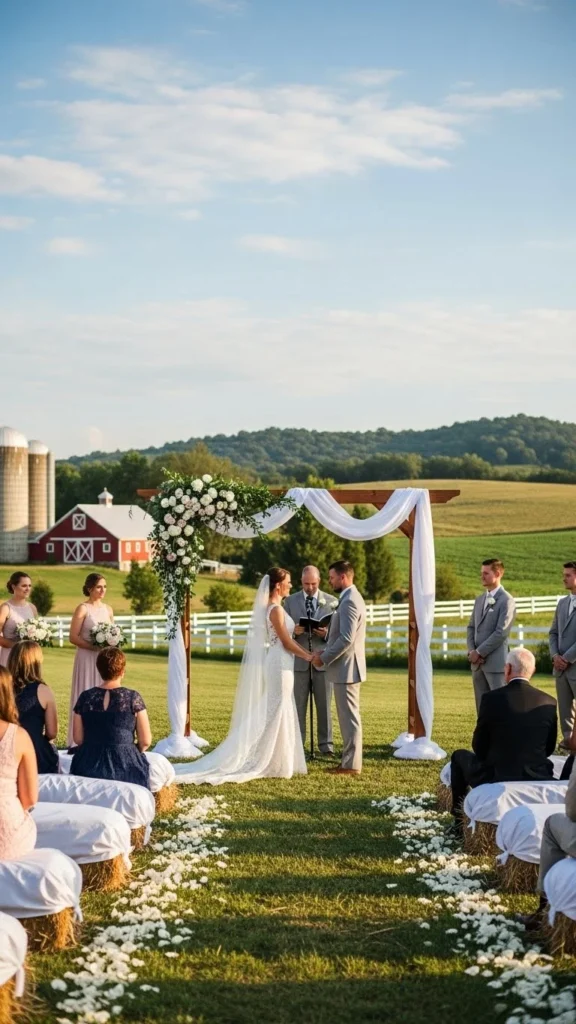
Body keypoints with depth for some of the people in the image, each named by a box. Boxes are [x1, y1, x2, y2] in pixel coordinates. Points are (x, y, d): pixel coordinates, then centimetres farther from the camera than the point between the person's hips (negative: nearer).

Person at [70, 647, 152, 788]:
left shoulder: (85, 697, -1)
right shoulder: (133, 697, -7)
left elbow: (78, 739, 5)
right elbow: (145, 741, -4)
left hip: (89, 765, 3)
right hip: (125, 765, -3)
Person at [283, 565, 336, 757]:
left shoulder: (331, 602, 5)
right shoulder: (290, 601, 6)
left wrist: (327, 633, -16)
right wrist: (294, 631, -16)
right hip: (299, 660, 0)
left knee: (324, 706, 4)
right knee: (298, 706, 3)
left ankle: (326, 745, 10)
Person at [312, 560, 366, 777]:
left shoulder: (349, 601, -18)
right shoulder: (352, 598, 15)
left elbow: (346, 639, -25)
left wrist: (324, 658, -16)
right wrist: (326, 653, 9)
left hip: (346, 668, -11)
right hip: (347, 666, 11)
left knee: (349, 717, -5)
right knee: (348, 717, 14)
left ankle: (351, 765, -1)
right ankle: (350, 760, 20)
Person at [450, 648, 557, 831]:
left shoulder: (492, 698, -11)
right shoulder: (549, 703, -2)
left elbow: (479, 747, -1)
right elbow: (548, 749, 9)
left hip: (495, 779, -2)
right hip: (536, 779, 3)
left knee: (460, 756, 28)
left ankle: (461, 821, 32)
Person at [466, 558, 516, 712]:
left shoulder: (506, 600, -8)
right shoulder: (479, 600, 17)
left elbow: (501, 632, -15)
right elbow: (471, 627, 16)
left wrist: (479, 652, -13)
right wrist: (471, 651, -1)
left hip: (496, 663, -7)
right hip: (478, 663, 7)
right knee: (482, 706, 8)